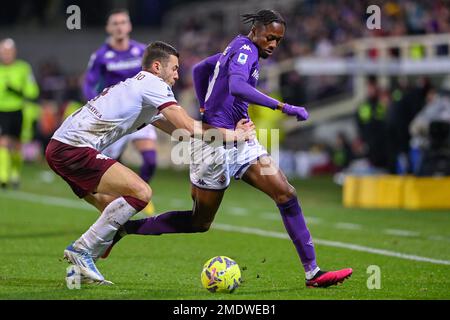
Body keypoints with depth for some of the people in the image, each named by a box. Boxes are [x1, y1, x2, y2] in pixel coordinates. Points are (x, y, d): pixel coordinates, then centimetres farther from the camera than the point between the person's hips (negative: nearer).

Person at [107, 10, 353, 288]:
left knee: (287, 194, -2)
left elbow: (199, 69, 28)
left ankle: (313, 272, -4)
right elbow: (237, 86, -34)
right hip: (218, 142, -10)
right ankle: (124, 229, 12)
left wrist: (207, 109, 24)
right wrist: (283, 107, -35)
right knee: (200, 222, 1)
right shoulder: (246, 50, -13)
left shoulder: (238, 49, 16)